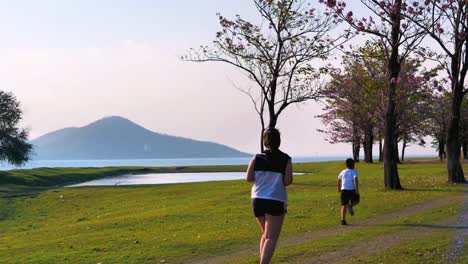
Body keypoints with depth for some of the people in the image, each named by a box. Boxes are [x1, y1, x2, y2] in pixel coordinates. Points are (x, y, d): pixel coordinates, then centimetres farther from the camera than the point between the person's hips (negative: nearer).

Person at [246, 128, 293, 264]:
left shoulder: (257, 158, 0)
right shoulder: (286, 160, -6)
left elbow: (249, 178, -4)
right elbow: (288, 181, -11)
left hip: (258, 200, 4)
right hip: (276, 201, -4)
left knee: (266, 234, 22)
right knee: (271, 237, -2)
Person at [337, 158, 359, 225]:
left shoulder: (343, 172, 13)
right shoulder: (354, 172, -2)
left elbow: (338, 181, 24)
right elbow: (355, 179, -20)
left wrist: (339, 188, 39)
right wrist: (357, 189, -21)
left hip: (343, 190, 3)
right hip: (351, 190, -3)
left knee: (344, 205, 4)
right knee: (356, 201, 22)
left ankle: (343, 220, -9)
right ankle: (350, 205, -11)